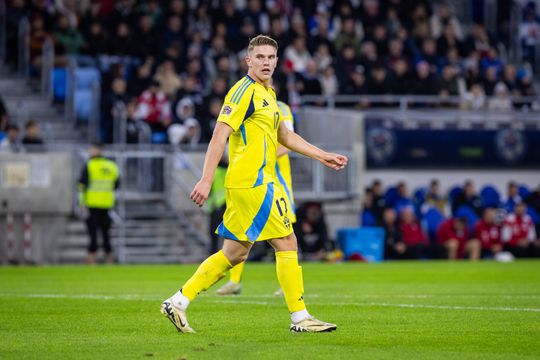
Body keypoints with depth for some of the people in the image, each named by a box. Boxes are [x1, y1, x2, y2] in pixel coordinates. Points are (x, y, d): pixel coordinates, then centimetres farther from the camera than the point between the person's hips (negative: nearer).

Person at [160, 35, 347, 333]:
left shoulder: (267, 94, 19)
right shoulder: (244, 91, -11)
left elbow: (284, 135, 30)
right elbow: (220, 135, -17)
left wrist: (323, 156, 29)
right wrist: (206, 179, -24)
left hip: (261, 181, 10)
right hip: (252, 183, -10)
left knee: (234, 254, 9)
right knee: (287, 242, -7)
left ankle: (178, 302, 11)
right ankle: (300, 318, -2)